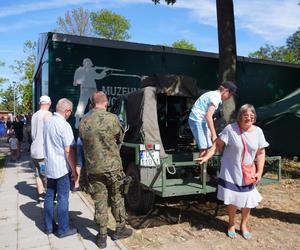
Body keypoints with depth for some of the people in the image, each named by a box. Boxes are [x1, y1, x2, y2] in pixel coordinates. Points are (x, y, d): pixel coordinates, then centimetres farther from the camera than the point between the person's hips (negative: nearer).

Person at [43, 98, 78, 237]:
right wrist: (74, 170, -10)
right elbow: (68, 151, -18)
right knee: (62, 198, 2)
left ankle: (49, 226, 26)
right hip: (62, 168, -8)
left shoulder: (48, 123, 8)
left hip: (49, 166, 8)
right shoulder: (64, 125, -17)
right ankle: (63, 230, 11)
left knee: (49, 196, 14)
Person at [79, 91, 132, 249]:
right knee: (117, 198, 16)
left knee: (99, 201, 12)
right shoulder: (111, 118, -12)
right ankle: (120, 229, 30)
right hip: (112, 166, -2)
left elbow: (84, 143, 8)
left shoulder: (83, 122, -2)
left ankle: (102, 236, 21)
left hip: (93, 168, 3)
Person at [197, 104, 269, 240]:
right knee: (232, 199, 9)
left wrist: (259, 172, -4)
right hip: (231, 172, -3)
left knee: (248, 200, 11)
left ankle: (244, 225, 36)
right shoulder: (230, 129, -16)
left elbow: (260, 153, 1)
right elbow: (218, 144, -11)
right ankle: (231, 224, 34)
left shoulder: (258, 131, -5)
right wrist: (206, 157, -20)